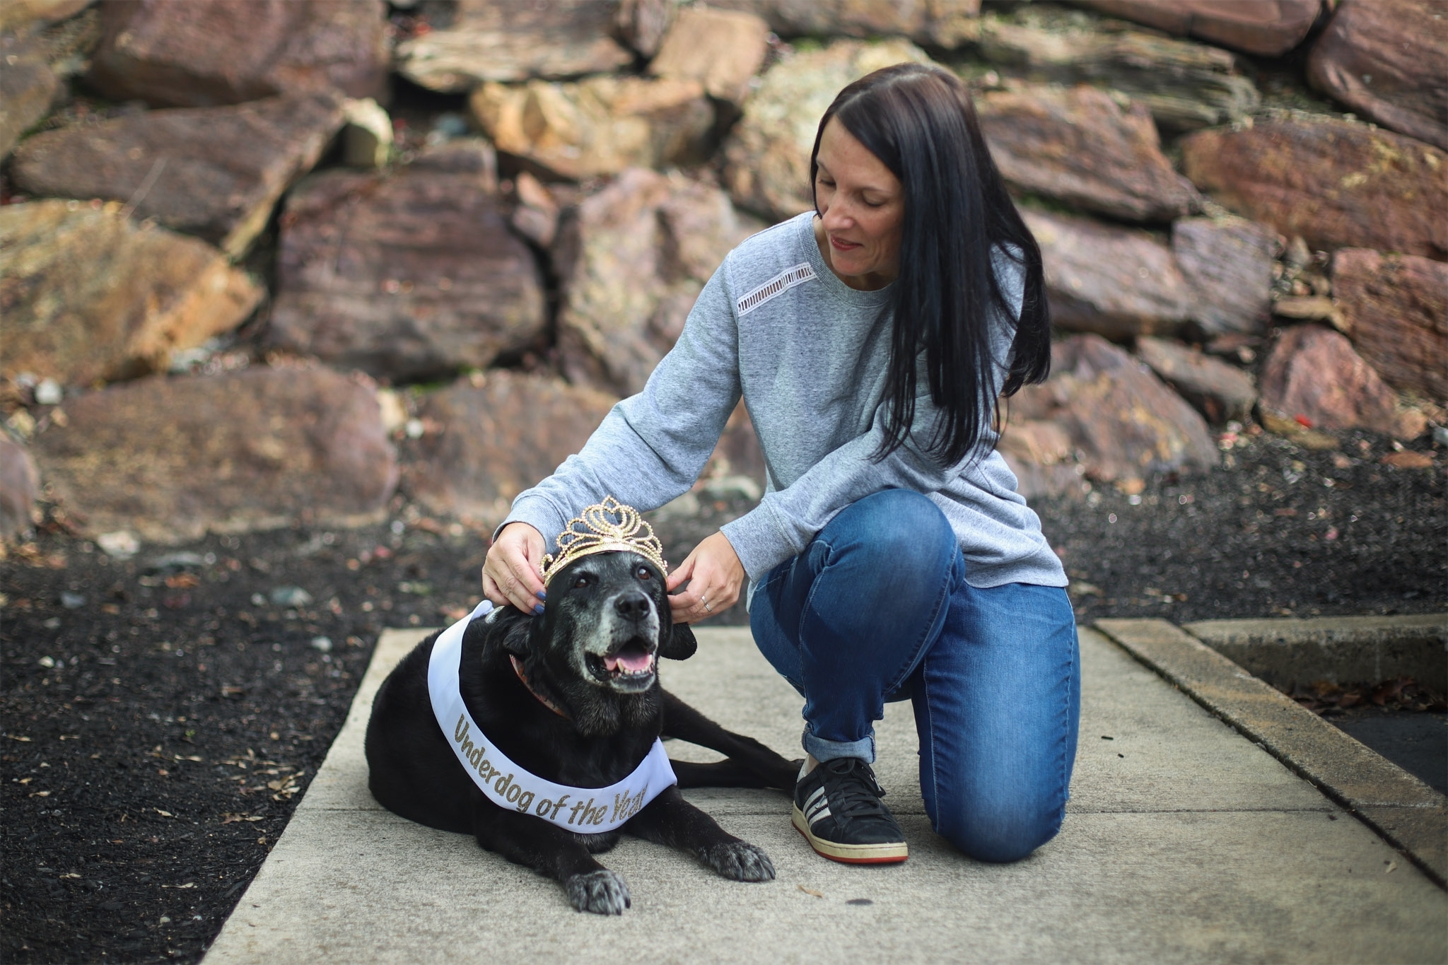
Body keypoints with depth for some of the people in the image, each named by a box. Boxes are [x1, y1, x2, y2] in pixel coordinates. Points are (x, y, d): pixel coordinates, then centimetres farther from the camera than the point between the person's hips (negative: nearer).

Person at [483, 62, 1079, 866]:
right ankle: (835, 751, -8)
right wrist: (535, 518, -27)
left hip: (989, 575, 0)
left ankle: (928, 688, 14)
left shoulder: (989, 278, -14)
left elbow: (908, 449, -21)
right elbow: (657, 433, -10)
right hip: (827, 583, 0)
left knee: (1002, 822, -22)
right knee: (899, 529, -38)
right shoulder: (759, 278, -10)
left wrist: (748, 543, -30)